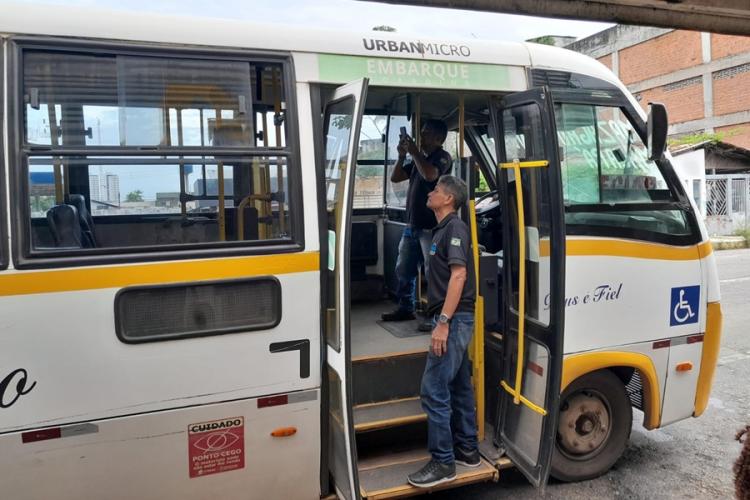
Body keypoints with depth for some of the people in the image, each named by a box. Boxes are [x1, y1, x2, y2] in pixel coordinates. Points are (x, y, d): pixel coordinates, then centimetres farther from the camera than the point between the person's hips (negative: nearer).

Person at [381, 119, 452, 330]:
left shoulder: (442, 157, -5)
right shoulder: (419, 158, 18)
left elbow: (430, 175, -27)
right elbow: (395, 178, 18)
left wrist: (414, 152, -16)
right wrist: (402, 156, 4)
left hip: (430, 226, -8)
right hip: (412, 225, 8)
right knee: (404, 269, 14)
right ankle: (405, 308, 27)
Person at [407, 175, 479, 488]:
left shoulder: (454, 228, -12)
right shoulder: (443, 229, 17)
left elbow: (459, 275, -21)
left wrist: (443, 322, -25)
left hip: (453, 319, -10)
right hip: (455, 320, 10)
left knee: (433, 389, -8)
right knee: (459, 387, 16)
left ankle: (443, 462, 1)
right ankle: (467, 450, 27)